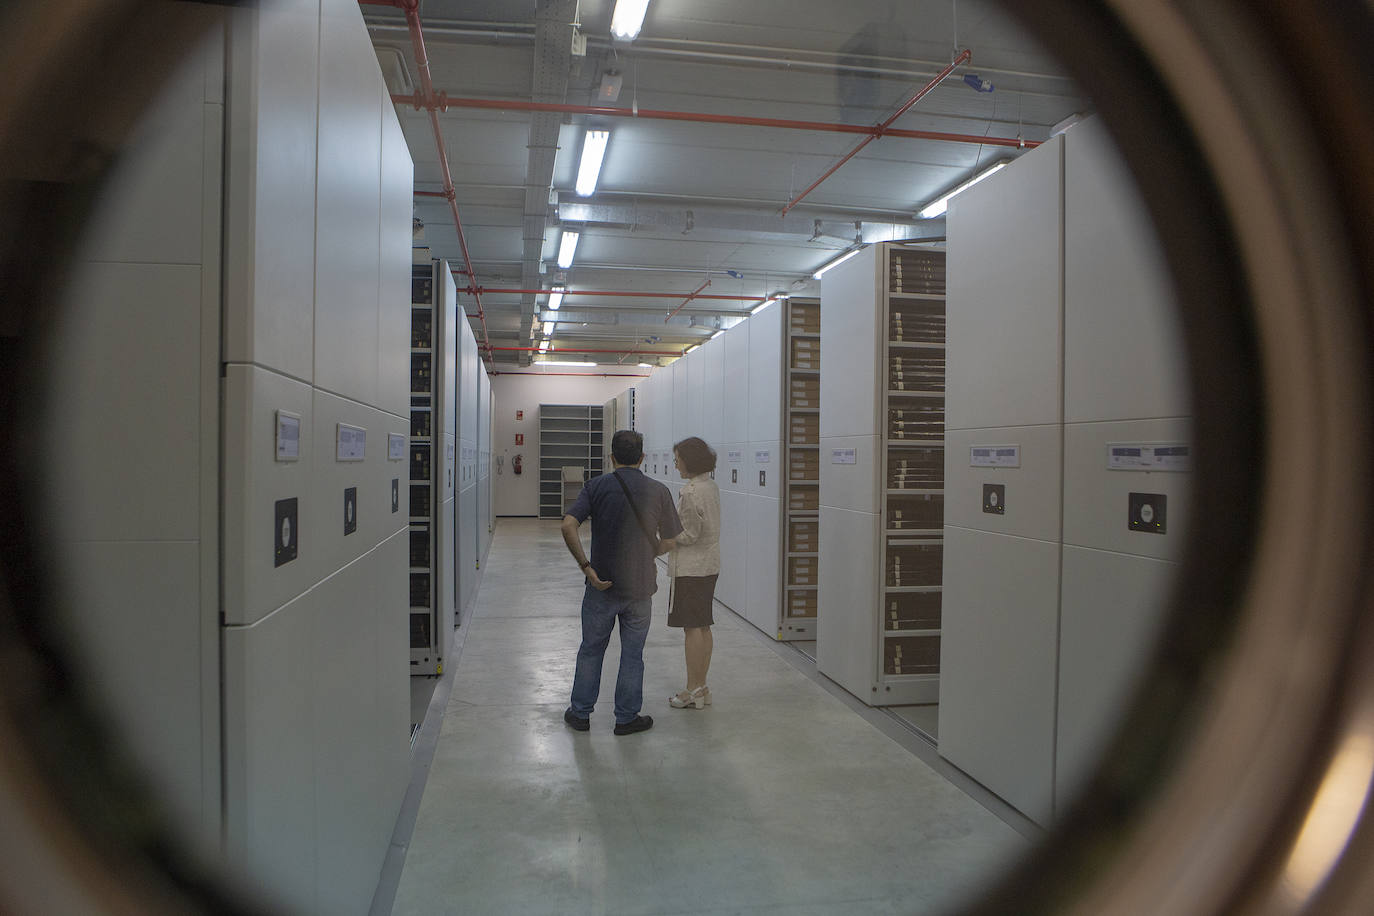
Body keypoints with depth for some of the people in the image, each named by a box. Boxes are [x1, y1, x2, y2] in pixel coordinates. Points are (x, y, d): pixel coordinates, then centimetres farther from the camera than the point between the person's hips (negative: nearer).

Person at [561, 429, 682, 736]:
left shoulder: (596, 486, -5)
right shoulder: (658, 491, -3)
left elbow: (568, 526, -17)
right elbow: (669, 542, 1)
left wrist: (586, 566, -15)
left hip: (603, 584, 0)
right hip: (640, 586, 0)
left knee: (591, 649, 15)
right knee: (632, 654, 11)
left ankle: (580, 713, 24)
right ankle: (626, 718, 19)